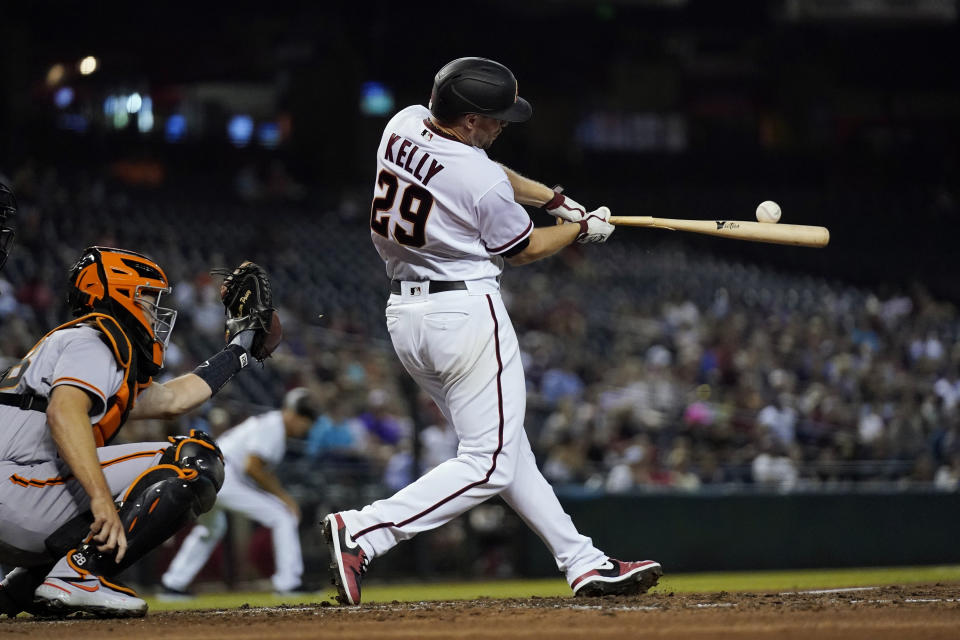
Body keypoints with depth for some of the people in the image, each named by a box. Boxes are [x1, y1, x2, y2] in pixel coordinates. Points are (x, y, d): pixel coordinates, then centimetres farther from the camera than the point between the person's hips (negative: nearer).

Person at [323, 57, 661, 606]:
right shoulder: (483, 183, -21)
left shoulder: (402, 125, 1)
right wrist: (584, 228, 14)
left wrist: (553, 197, 20)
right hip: (466, 311, -10)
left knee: (506, 444, 14)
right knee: (489, 463, -6)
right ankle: (364, 530, -17)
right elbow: (521, 250, -2)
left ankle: (584, 563, 20)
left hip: (404, 311, 10)